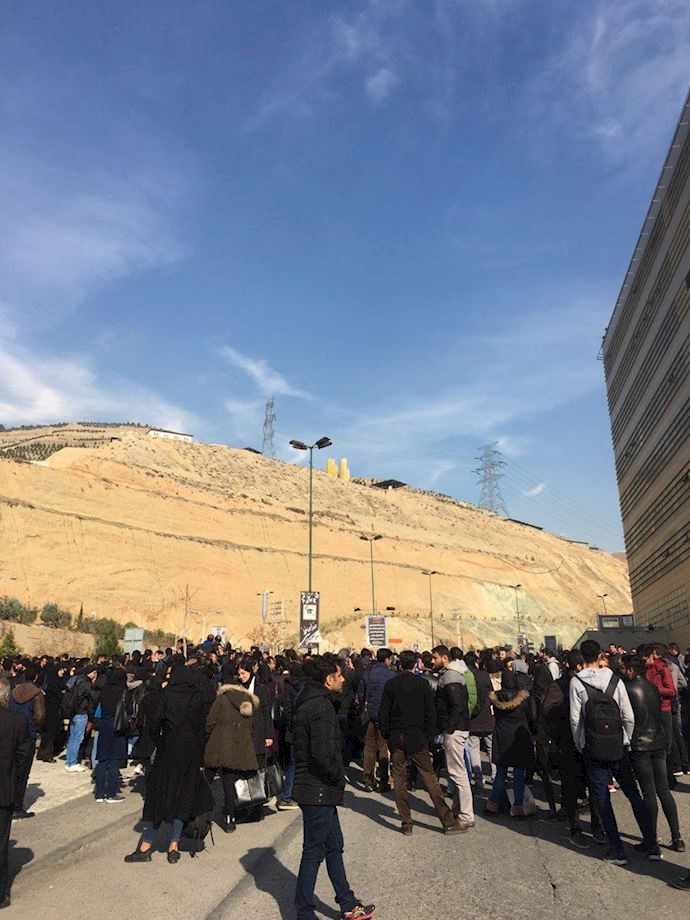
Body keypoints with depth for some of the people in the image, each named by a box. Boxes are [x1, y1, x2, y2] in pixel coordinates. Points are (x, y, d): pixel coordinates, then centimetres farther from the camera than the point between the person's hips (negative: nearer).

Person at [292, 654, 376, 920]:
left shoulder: (308, 701, 9)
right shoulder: (322, 706, -23)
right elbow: (322, 753, -30)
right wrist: (338, 777, -12)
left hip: (316, 788, 10)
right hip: (318, 790, -10)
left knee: (334, 846, 19)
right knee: (314, 852, 5)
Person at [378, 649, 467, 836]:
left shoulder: (391, 684, -3)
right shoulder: (423, 684, -5)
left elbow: (383, 713, -1)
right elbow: (431, 713, -4)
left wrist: (386, 735, 9)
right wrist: (428, 737, 4)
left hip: (396, 739, 1)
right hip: (417, 738, -1)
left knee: (399, 780, 9)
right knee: (430, 779, 5)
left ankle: (406, 824, 13)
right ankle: (448, 822, 9)